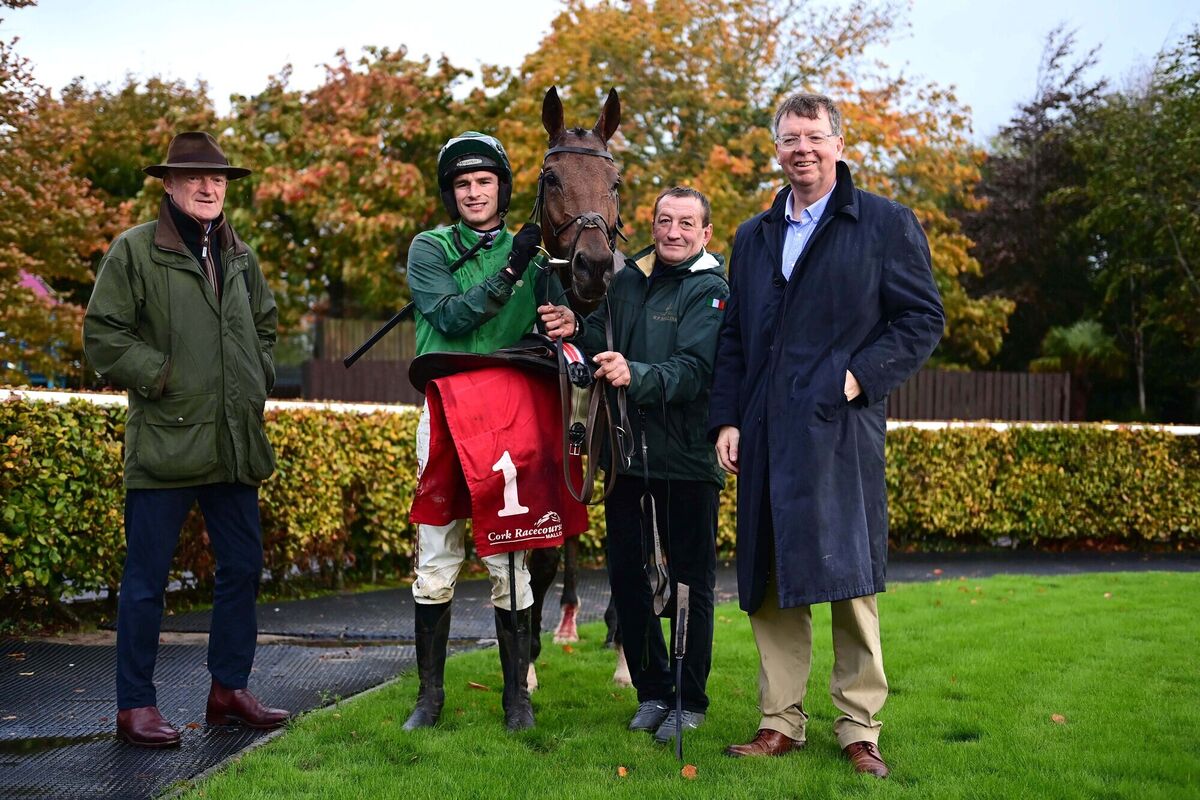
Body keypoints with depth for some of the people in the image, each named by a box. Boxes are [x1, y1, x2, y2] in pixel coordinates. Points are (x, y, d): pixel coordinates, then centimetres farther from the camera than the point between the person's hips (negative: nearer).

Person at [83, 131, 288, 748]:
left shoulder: (240, 256, 15)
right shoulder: (135, 250, -4)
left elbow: (264, 324, 29)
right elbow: (102, 333, -6)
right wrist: (159, 374, -12)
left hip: (235, 442, 7)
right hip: (164, 440, -6)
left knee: (242, 566, 12)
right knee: (147, 577, 0)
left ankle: (229, 689, 25)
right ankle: (135, 706, 10)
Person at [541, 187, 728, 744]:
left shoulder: (710, 292, -6)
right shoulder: (627, 280, 12)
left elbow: (694, 370, -20)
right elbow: (605, 348, 13)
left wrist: (635, 375, -37)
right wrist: (576, 330, -8)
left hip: (686, 457, -6)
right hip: (626, 449, 6)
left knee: (690, 579, 3)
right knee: (625, 571, 9)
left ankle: (691, 700, 15)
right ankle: (652, 691, 23)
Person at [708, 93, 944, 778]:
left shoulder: (887, 224, 4)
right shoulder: (754, 237, 19)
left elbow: (924, 319, 0)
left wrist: (860, 376, -11)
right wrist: (727, 419, 9)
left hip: (841, 430, -5)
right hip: (766, 434, 5)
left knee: (848, 578, -4)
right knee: (770, 581, 6)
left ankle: (860, 728, 7)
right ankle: (781, 722, 15)